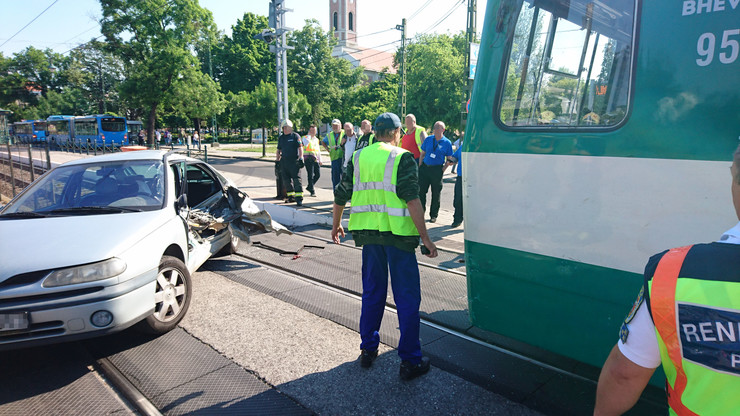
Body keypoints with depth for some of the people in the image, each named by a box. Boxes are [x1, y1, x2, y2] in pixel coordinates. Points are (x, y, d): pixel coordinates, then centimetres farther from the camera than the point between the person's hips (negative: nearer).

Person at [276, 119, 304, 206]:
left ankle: (299, 198, -10)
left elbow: (300, 148, -4)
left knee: (296, 179, -10)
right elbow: (278, 150, 23)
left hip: (294, 162, -6)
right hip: (284, 161, 6)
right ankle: (291, 197, 20)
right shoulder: (280, 138, 16)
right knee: (286, 180, 9)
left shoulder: (295, 136, 0)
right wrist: (277, 160, 17)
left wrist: (301, 158, -13)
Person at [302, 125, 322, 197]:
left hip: (315, 158, 6)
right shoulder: (305, 138, 3)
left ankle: (309, 187, 20)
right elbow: (307, 144, -20)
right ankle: (312, 191, 2)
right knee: (310, 175, -5)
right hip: (308, 158, -6)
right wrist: (309, 135, -11)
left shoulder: (316, 139, 21)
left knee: (318, 174, 1)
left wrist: (320, 160, 22)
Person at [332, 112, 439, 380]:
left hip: (368, 233, 5)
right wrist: (425, 238, -12)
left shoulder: (358, 157, 10)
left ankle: (368, 350, 28)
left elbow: (341, 195, 14)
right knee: (407, 298, 4)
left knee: (372, 292, 19)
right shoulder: (402, 158, -6)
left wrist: (336, 225, 29)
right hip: (397, 233, -5)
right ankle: (410, 361, 10)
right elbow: (411, 199, -15)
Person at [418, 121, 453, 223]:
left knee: (436, 193, 5)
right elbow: (422, 154, 12)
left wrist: (444, 169, -6)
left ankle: (433, 215, 17)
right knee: (421, 191, 2)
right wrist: (420, 167, 4)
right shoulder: (428, 139, 7)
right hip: (424, 168, 2)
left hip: (437, 170, -2)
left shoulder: (447, 143, 0)